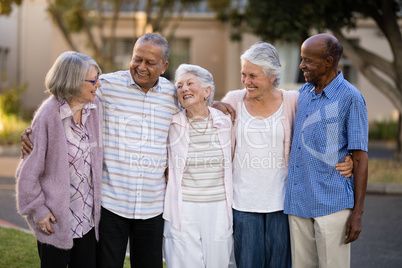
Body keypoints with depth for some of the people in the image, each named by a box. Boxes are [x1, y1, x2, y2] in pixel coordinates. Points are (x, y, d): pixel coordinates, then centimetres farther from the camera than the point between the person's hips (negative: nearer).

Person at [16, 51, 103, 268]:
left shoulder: (94, 107, 0)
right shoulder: (49, 115, -17)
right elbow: (30, 169, -11)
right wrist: (38, 209, -10)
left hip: (87, 216, 6)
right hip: (57, 218, -5)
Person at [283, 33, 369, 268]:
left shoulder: (351, 98, -8)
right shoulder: (304, 92, 11)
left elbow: (360, 158, -7)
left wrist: (358, 212, -11)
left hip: (332, 204, -6)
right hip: (299, 202, 6)